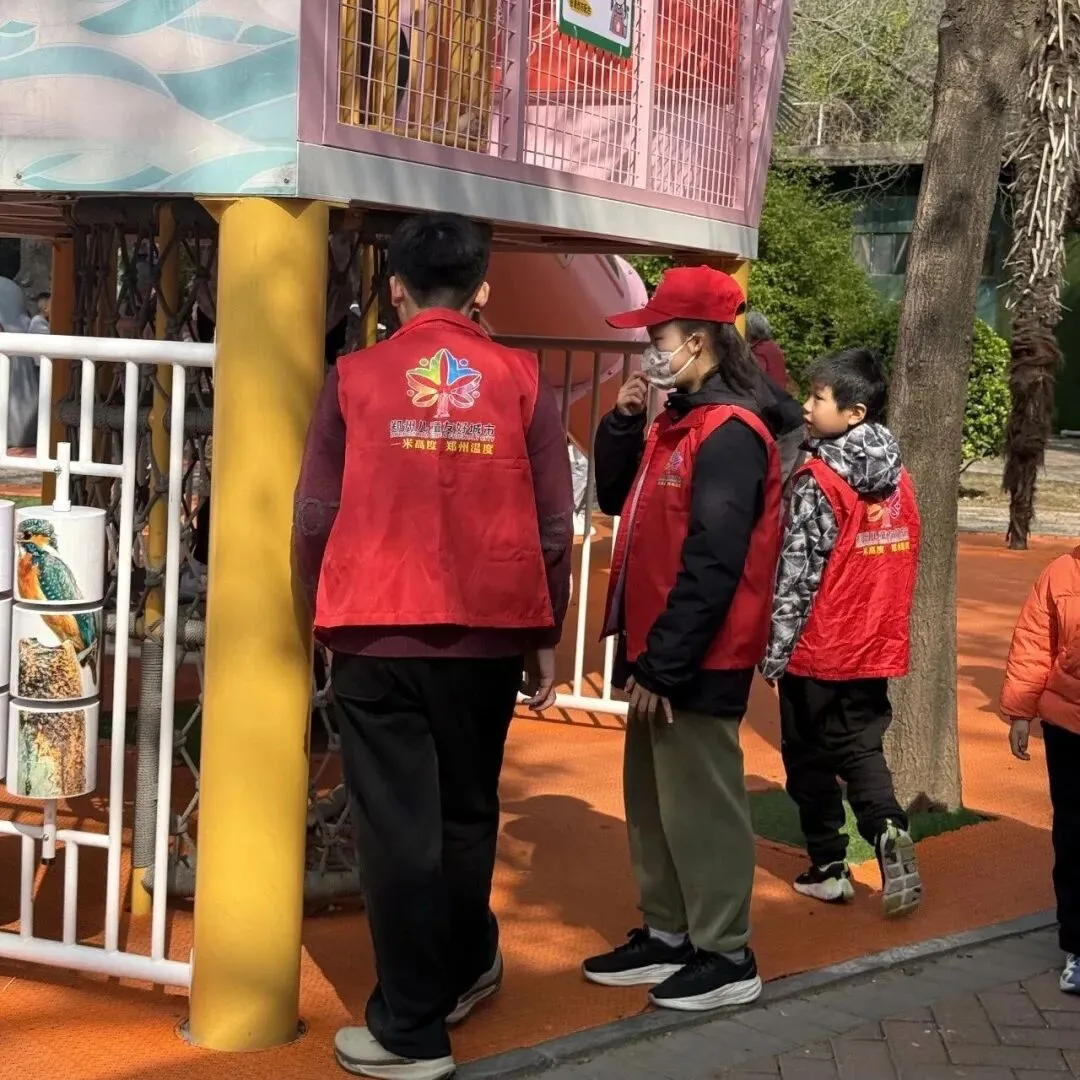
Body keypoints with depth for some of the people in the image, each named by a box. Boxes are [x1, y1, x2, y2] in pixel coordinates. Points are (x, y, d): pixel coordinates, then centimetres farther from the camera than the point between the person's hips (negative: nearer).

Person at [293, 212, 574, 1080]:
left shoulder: (355, 378, -1)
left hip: (377, 634, -2)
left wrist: (329, 614, 15)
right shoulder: (521, 380, 1)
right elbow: (553, 524, 1)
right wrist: (545, 637, 11)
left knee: (397, 826, 4)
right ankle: (464, 969, 38)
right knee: (466, 812, 19)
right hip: (487, 634, 2)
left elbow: (317, 516, -1)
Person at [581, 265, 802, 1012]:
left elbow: (712, 565, -22)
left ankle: (727, 958, 11)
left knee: (699, 804, -1)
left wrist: (664, 664, -21)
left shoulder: (729, 433, -18)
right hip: (660, 650, 10)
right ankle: (667, 936, 28)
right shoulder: (680, 421, 11)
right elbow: (616, 500, 18)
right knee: (653, 799, 17)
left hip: (694, 661, -10)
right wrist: (625, 420, 3)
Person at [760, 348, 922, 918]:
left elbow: (796, 575, -16)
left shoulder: (817, 480, -16)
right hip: (875, 650, 5)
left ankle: (829, 867, 16)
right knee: (861, 748, 14)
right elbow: (904, 564, 11)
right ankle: (888, 831, -9)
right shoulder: (897, 477, 4)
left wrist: (774, 650, -10)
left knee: (810, 761, 10)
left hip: (818, 651, -5)